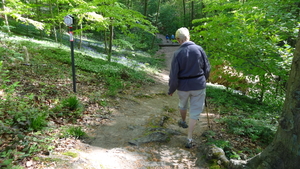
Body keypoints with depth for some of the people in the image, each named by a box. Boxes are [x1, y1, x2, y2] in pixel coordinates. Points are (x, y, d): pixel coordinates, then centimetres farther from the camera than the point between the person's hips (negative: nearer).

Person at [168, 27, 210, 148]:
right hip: (199, 85, 0)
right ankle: (189, 139, 8)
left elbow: (174, 74, -11)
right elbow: (207, 68, -1)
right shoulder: (199, 49, -8)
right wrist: (204, 80, 18)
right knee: (195, 111, 8)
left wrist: (171, 90, 2)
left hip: (183, 86, 0)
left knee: (183, 104, 28)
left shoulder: (178, 53, -12)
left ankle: (183, 122, 54)